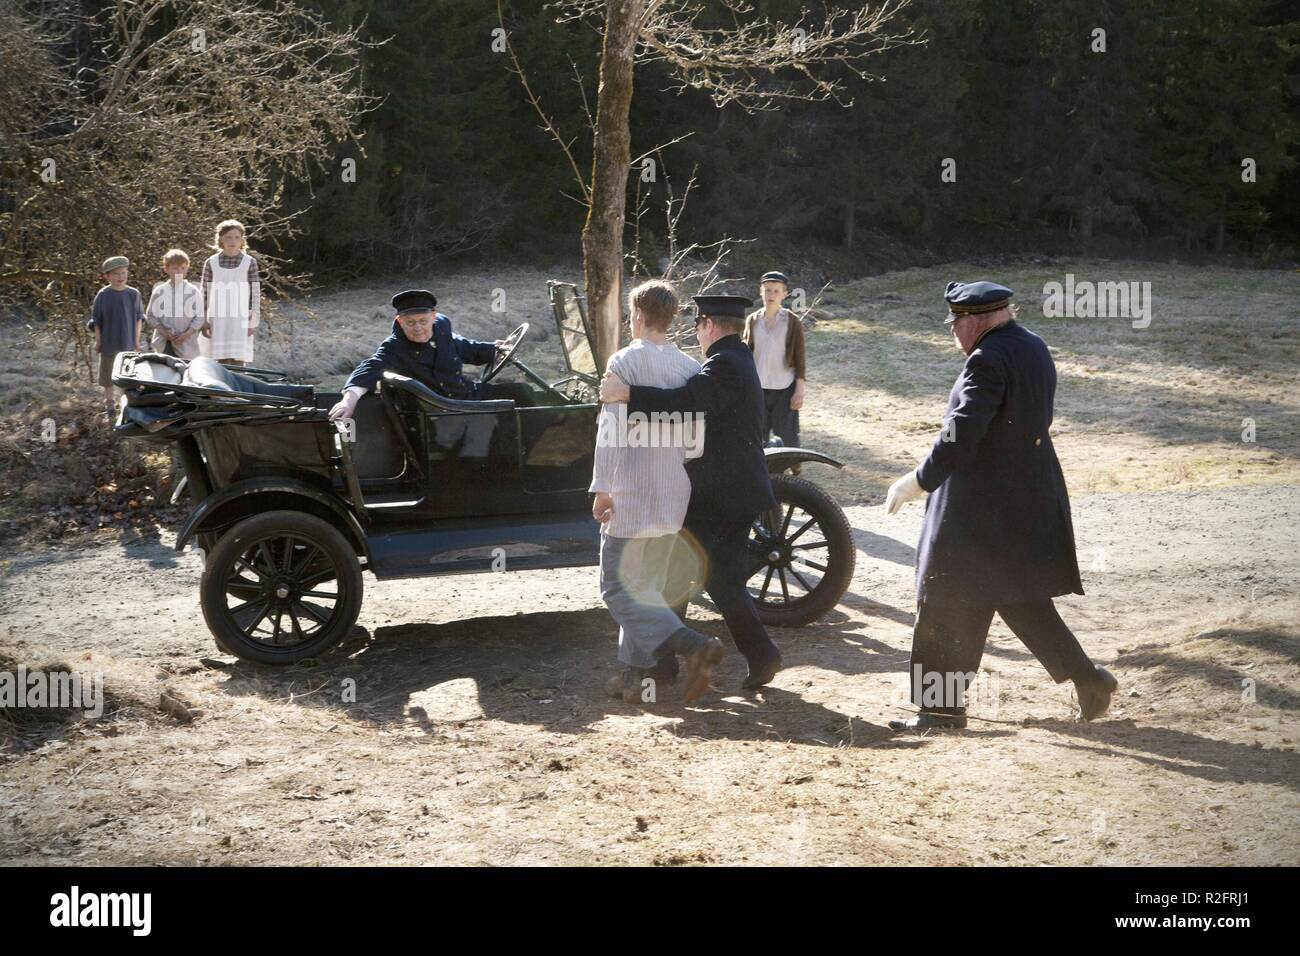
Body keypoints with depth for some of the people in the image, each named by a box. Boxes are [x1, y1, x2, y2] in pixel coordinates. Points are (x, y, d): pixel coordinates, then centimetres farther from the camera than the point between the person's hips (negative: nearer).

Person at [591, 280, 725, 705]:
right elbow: (698, 433, 10)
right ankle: (633, 675, 16)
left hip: (632, 494, -7)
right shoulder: (691, 367, 8)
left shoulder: (625, 361, -10)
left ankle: (693, 646, -18)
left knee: (620, 586, -3)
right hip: (673, 495, 7)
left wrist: (602, 488, -13)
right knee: (647, 584, 16)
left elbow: (611, 428, -16)